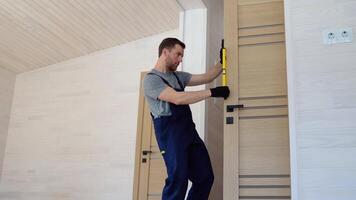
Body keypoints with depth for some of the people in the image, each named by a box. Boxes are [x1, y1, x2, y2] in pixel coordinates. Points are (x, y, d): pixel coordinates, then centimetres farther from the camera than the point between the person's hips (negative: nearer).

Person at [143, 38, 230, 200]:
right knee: (178, 179, -15)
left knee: (205, 177, 6)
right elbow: (177, 99, -18)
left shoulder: (178, 76, 21)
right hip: (170, 133, -8)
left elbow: (205, 78, 23)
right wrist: (212, 92, -18)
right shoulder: (151, 79, -5)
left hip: (189, 131, 8)